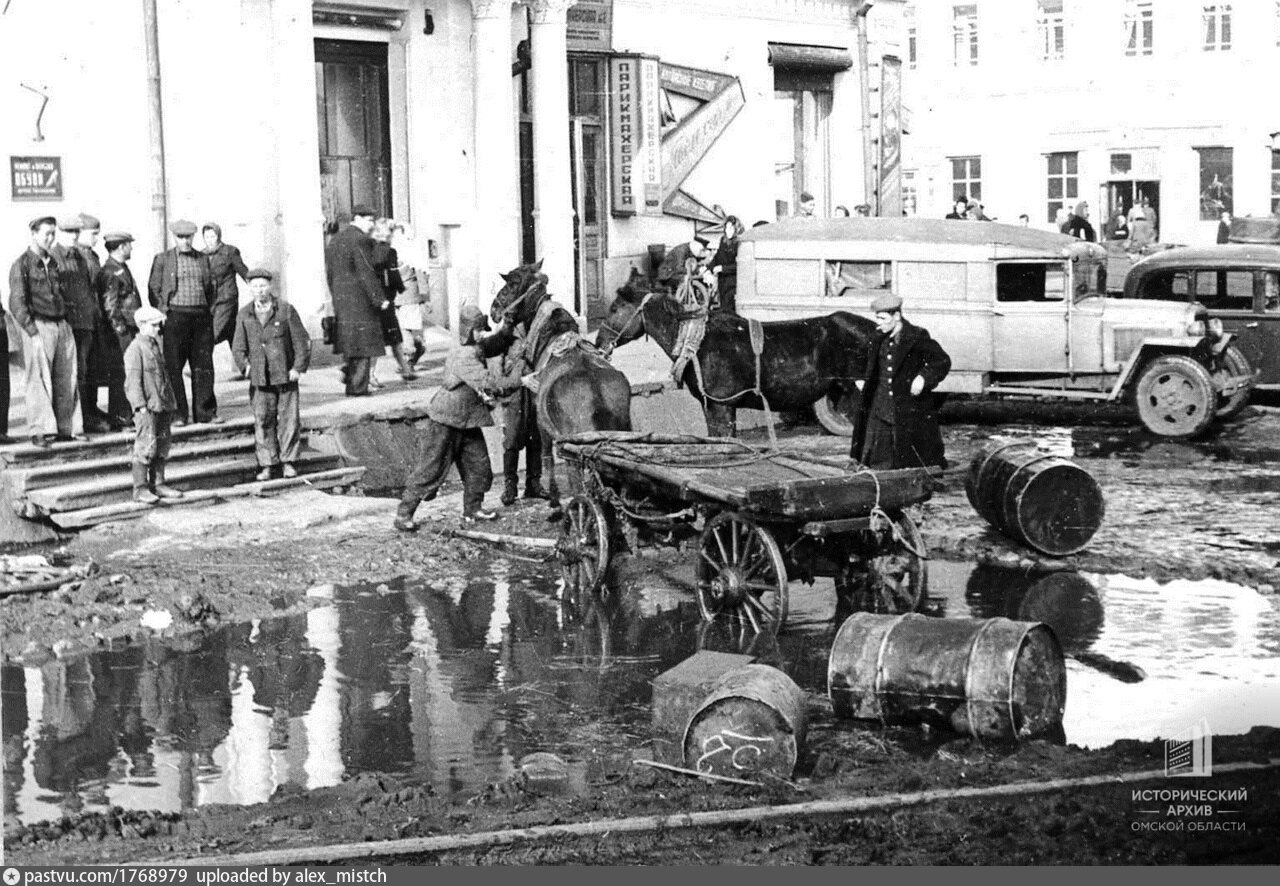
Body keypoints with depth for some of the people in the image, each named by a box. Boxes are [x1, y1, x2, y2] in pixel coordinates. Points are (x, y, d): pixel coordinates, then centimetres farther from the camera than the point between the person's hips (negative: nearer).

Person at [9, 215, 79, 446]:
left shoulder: (52, 262, 18)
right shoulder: (21, 264, -3)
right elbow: (17, 303, -8)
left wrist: (66, 319, 13)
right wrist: (32, 330, -14)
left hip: (62, 325, 7)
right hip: (39, 326, -6)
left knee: (67, 380, 5)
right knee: (39, 380, -6)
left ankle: (64, 428, 12)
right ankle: (40, 431, -2)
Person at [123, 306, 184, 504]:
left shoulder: (156, 346, 16)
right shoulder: (135, 349, -10)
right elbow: (133, 380, -15)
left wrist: (171, 404, 21)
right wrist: (140, 405, -21)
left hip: (163, 406, 8)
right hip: (148, 407, -8)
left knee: (162, 446, 11)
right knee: (146, 446, -7)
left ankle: (158, 483, 20)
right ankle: (140, 488, -2)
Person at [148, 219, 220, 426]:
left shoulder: (203, 259, 14)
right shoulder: (162, 259, 4)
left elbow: (211, 287, 21)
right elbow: (153, 289, 4)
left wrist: (210, 308, 9)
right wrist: (162, 312, -6)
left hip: (201, 317, 3)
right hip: (175, 315, -3)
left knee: (204, 366, 3)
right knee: (173, 367, -2)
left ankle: (205, 412, 10)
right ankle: (177, 414, 3)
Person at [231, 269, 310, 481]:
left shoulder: (286, 310, -1)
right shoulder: (244, 315, 6)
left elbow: (302, 340, 0)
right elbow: (238, 346, 8)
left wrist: (298, 367, -7)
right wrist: (244, 366, -6)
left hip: (286, 376, -1)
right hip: (259, 378, 1)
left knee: (289, 419, 1)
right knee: (263, 421, 2)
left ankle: (287, 461, 12)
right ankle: (267, 464, 9)